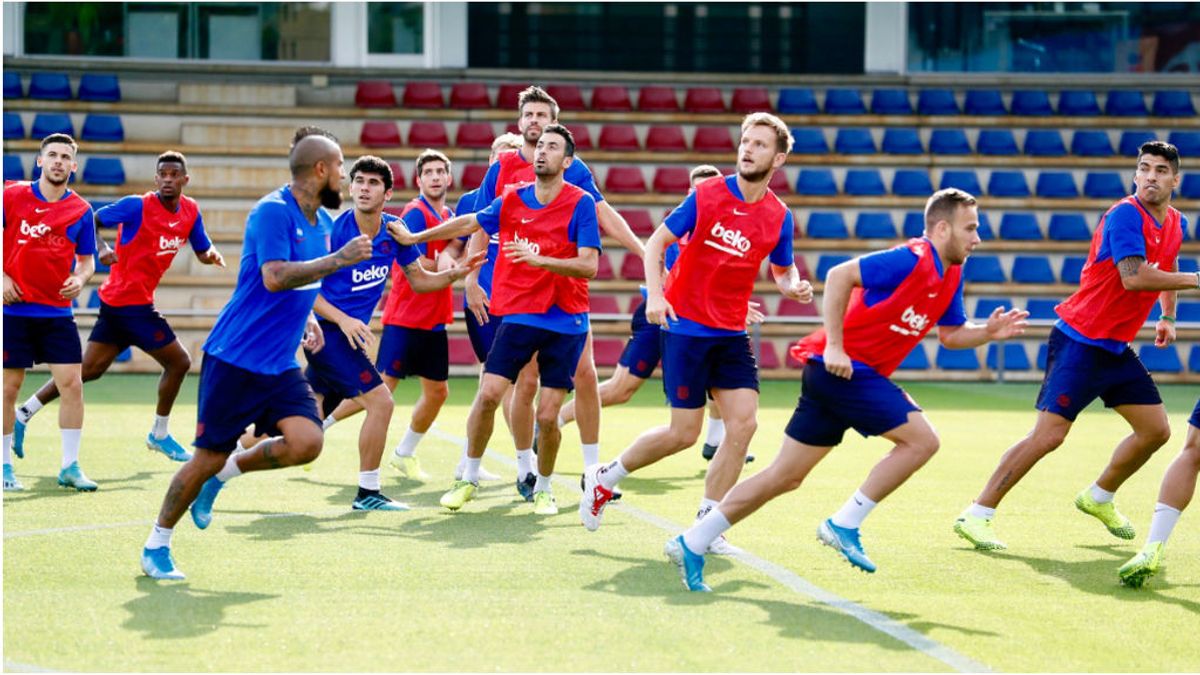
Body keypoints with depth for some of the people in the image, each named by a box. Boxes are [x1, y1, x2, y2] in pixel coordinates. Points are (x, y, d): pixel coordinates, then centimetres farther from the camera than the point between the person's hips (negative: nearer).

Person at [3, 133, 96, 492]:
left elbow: (87, 259, 10)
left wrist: (80, 279, -10)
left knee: (72, 384, -4)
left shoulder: (80, 210, 2)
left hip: (58, 313, 2)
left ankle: (70, 467, 7)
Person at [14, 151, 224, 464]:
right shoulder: (138, 206, -14)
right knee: (178, 361, -1)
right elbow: (91, 221, -11)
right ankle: (159, 434, 15)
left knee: (89, 369, 10)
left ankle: (23, 413, 14)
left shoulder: (190, 210, 7)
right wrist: (102, 248, -30)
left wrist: (212, 254, -8)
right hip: (131, 301, -7)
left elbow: (203, 252, 15)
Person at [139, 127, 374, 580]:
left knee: (307, 442, -14)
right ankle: (156, 545, 17)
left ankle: (222, 474, 11)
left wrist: (306, 319, 11)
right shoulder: (272, 212, -15)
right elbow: (275, 278, -27)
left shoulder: (322, 222, 11)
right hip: (235, 358, -7)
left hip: (280, 365, 7)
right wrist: (339, 259, -25)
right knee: (209, 455, -2)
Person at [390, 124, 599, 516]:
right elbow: (468, 223, 20)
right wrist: (413, 238, 26)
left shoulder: (581, 203, -8)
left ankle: (543, 488, 20)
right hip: (518, 315, 3)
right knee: (488, 394, -10)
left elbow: (588, 265, -15)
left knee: (547, 417, -4)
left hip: (565, 323, -3)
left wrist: (539, 260, -28)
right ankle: (469, 479, 8)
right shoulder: (512, 200, 5)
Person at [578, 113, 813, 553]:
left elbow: (784, 272, 15)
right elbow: (656, 243, -2)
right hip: (685, 326, -4)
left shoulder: (779, 217, 1)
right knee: (684, 432, -4)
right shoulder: (706, 195, -7)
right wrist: (655, 294, -18)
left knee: (743, 422, -9)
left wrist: (794, 288, -9)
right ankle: (603, 479, 18)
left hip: (731, 334, 4)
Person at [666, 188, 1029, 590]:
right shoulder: (912, 259, -15)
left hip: (840, 372, 9)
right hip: (845, 367, -9)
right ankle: (844, 525, -6)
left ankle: (691, 544, 10)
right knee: (922, 440, -11)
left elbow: (951, 335, 23)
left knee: (786, 476, 9)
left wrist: (989, 332, 3)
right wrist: (835, 346, -22)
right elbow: (839, 276, -19)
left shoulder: (950, 276, 14)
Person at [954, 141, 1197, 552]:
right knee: (1049, 433, -16)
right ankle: (977, 516, -11)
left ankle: (1098, 499, 32)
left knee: (1156, 429, 10)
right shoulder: (1125, 215, -17)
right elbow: (1133, 277, -30)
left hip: (1116, 348, 9)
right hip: (1080, 342, -9)